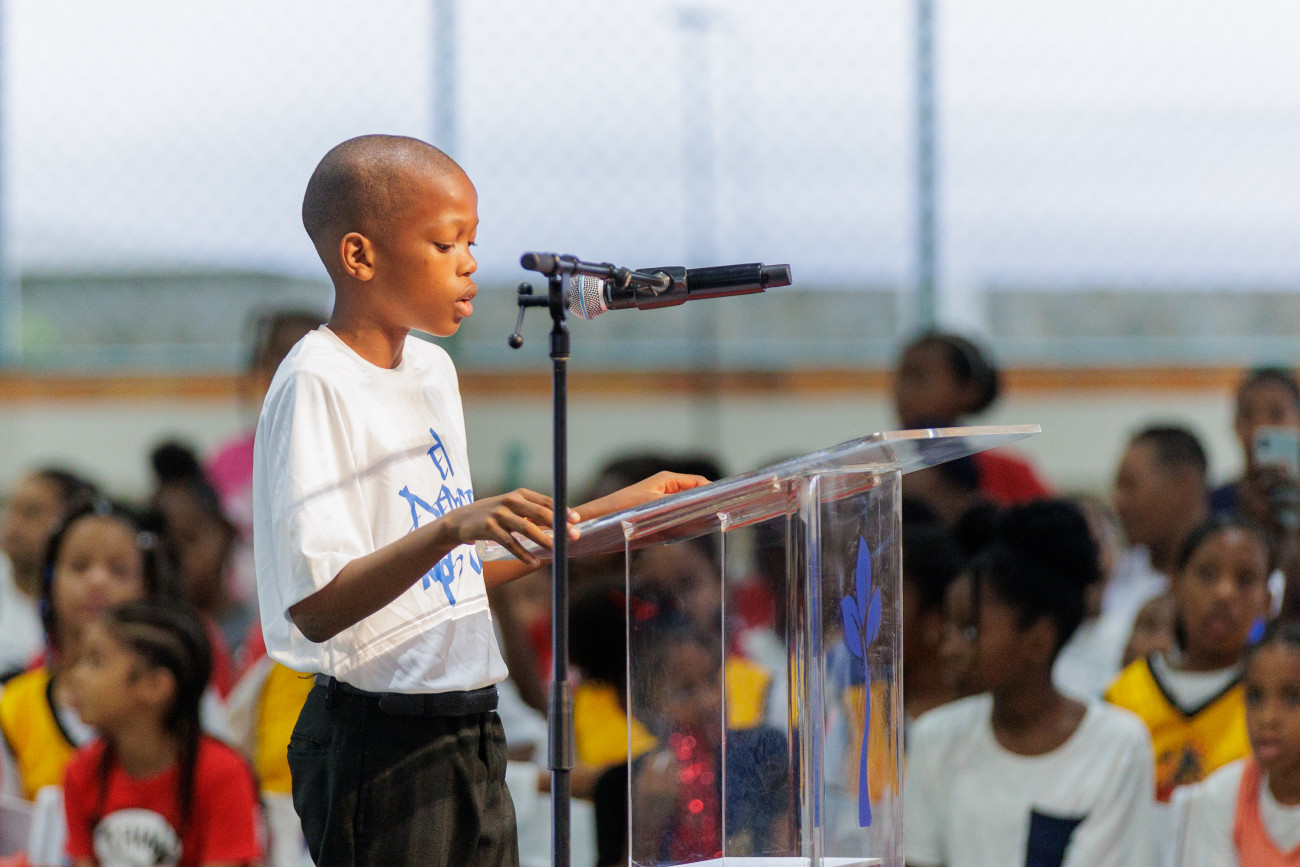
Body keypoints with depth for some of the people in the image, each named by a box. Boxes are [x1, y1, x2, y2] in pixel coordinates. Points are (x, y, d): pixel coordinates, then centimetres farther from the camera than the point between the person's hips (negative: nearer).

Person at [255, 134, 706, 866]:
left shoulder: (432, 369, 14)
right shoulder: (315, 386, -13)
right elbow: (315, 609, -23)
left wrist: (612, 513, 18)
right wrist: (452, 530, -34)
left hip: (471, 735, 8)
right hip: (379, 744, -8)